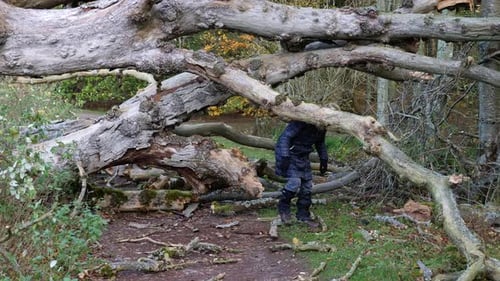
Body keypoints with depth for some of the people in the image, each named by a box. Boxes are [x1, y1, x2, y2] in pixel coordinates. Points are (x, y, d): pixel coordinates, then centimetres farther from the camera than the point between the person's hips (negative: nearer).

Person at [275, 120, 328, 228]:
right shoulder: (301, 122, -27)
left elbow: (320, 142, 16)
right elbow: (285, 137, -26)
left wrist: (324, 159, 9)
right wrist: (285, 157, -31)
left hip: (303, 157, 7)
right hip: (290, 154, -7)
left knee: (307, 185, 3)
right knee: (294, 182, -20)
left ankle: (303, 215, 14)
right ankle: (283, 208, 2)